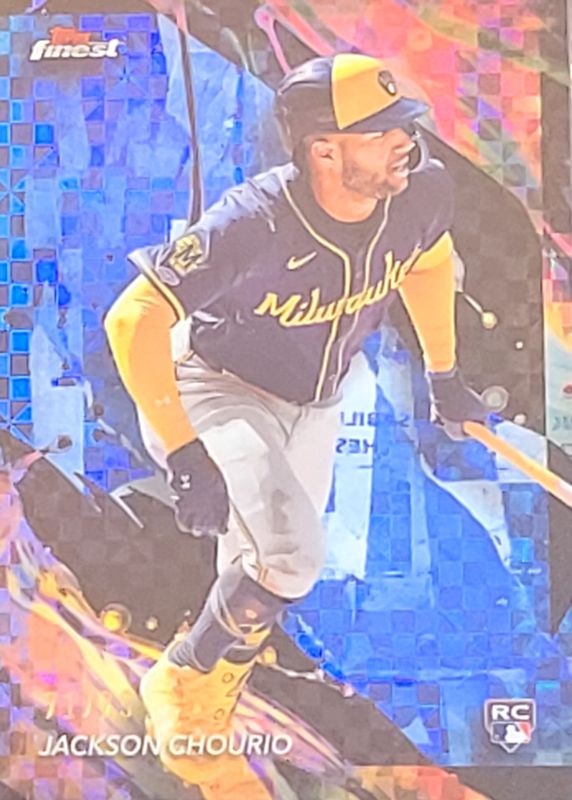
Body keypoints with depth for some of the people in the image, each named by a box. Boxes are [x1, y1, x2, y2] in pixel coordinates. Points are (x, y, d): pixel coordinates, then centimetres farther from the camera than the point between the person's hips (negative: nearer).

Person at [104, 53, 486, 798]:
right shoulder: (254, 223, -35)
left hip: (314, 408, 6)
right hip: (220, 393, -5)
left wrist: (443, 373, 12)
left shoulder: (423, 192, -19)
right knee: (292, 558, -27)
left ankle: (206, 735, 46)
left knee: (261, 592, 17)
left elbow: (430, 261, 5)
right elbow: (132, 319, -32)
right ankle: (182, 685, 6)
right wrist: (184, 454, -36)